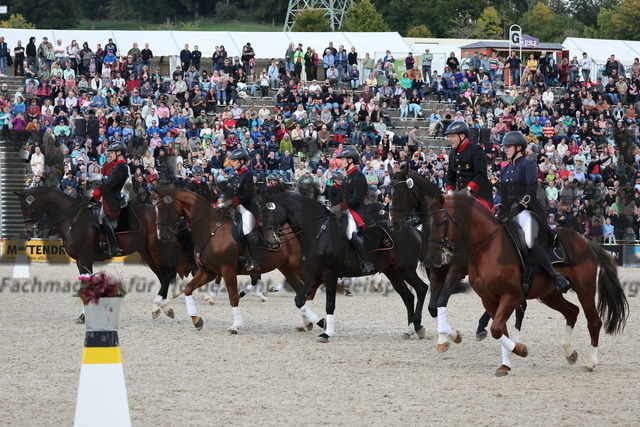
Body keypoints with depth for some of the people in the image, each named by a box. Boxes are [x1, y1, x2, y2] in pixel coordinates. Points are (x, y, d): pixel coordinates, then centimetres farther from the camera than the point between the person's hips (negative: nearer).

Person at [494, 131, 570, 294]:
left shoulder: (528, 165, 0)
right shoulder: (505, 170, 22)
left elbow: (531, 190, -11)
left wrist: (519, 207, -20)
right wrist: (500, 209, 3)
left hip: (527, 211, -9)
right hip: (509, 213, 9)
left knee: (529, 241, -32)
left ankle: (556, 275, -27)